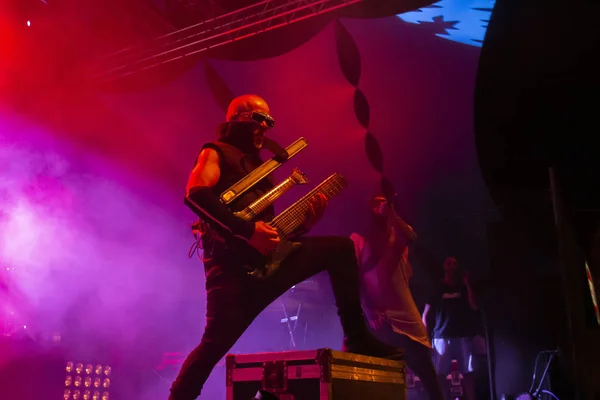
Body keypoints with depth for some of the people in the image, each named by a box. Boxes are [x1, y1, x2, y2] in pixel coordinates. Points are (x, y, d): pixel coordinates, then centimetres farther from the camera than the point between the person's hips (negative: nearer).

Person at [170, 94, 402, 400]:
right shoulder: (216, 153, 8)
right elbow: (195, 194, -14)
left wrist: (306, 222, 4)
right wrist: (247, 230, -21)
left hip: (264, 258, 7)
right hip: (233, 260, -7)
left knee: (341, 247, 3)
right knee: (215, 343, -14)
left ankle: (357, 338, 1)